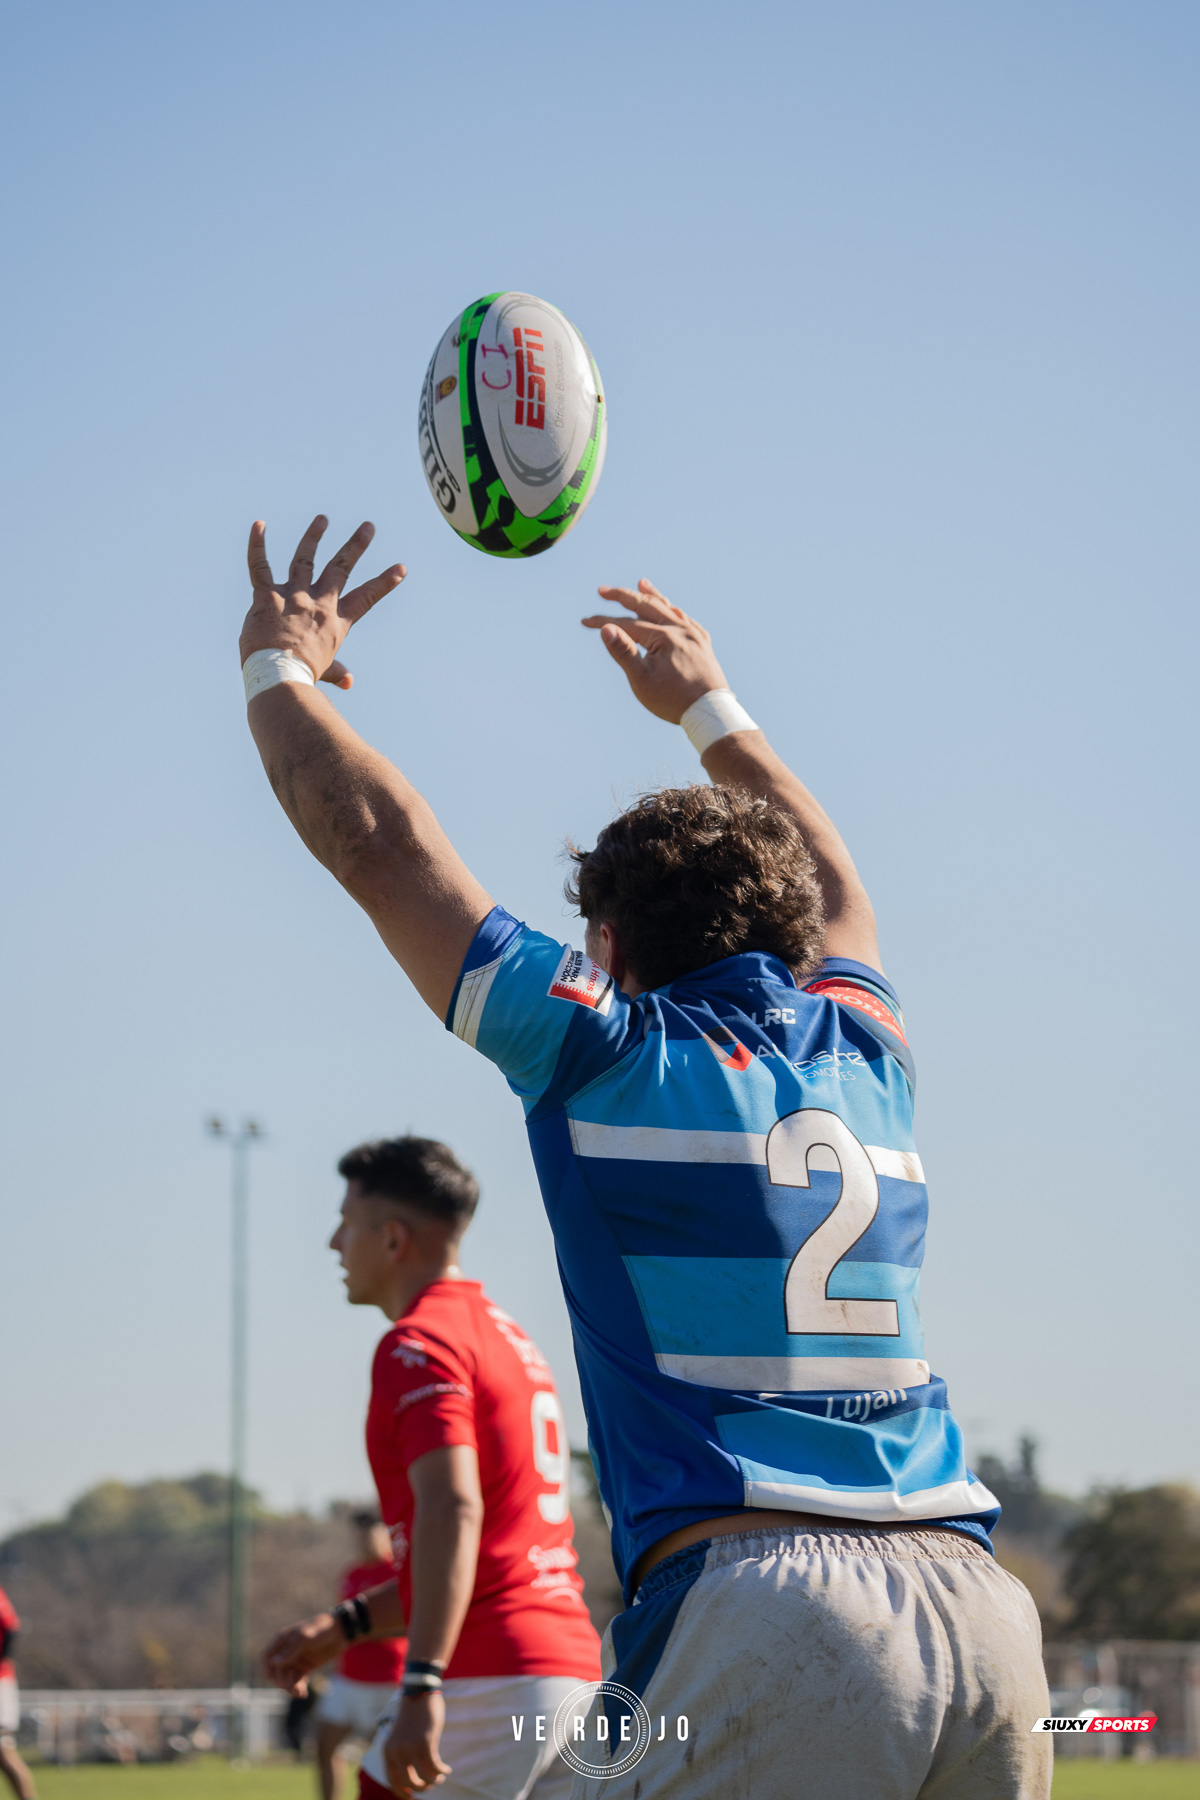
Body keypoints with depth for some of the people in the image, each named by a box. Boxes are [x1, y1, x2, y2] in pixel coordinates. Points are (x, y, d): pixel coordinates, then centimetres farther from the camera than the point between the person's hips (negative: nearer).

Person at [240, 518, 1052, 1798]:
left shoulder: (608, 1053, 4)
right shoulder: (859, 1048, 19)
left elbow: (375, 837, 12)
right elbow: (832, 881, 43)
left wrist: (278, 665, 29)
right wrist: (708, 706, 58)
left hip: (774, 1611, -6)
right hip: (980, 1608, 6)